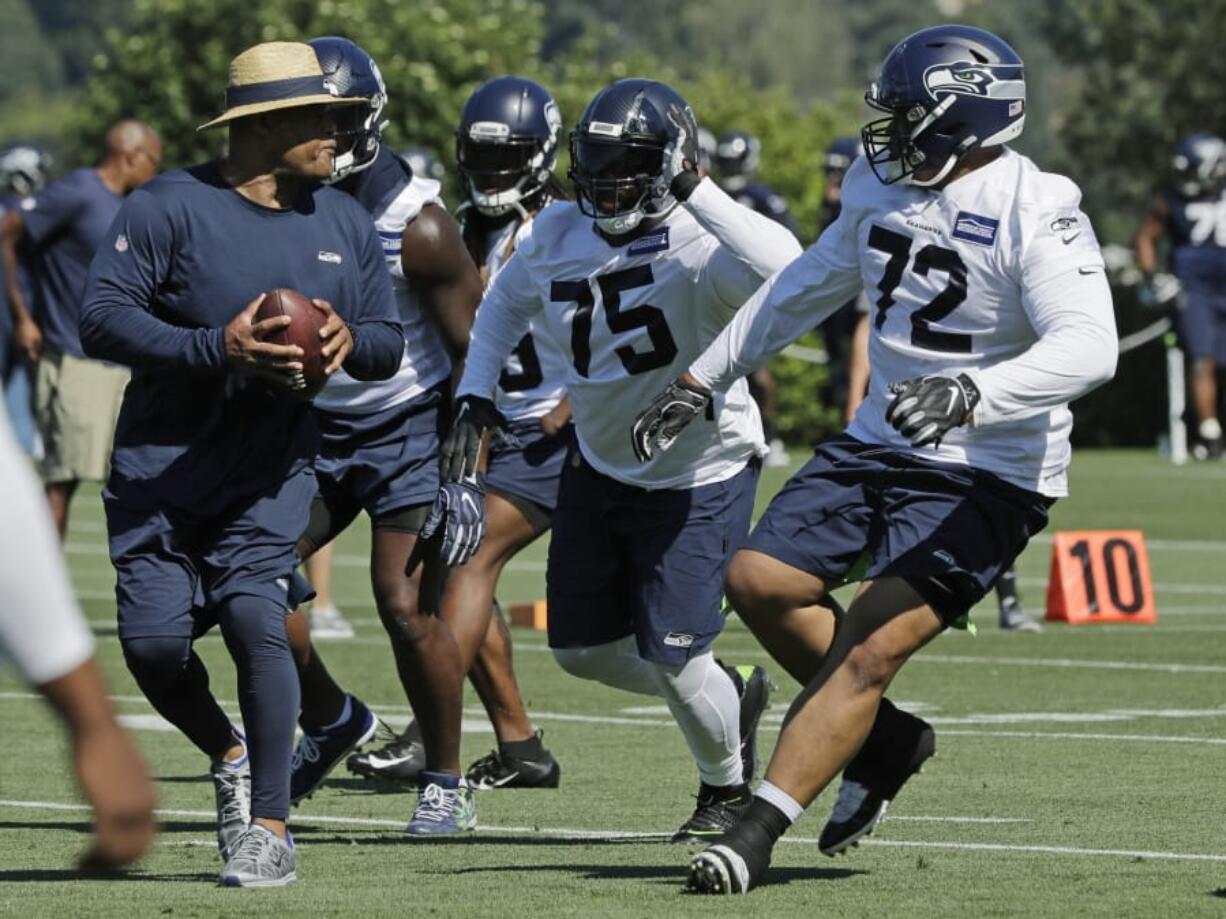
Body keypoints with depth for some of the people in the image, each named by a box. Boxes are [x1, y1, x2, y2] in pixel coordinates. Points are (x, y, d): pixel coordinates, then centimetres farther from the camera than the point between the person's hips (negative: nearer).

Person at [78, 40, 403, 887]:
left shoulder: (345, 224, 7)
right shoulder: (171, 208, -10)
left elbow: (389, 343, 12)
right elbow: (103, 318, -16)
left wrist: (350, 340, -13)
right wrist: (215, 350, -27)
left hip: (270, 470, 2)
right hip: (160, 467, -1)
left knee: (256, 619, -17)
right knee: (154, 640, -8)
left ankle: (270, 830, -9)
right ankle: (227, 755, 24)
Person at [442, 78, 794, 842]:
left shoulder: (698, 246, -27)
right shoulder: (558, 235, -6)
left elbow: (781, 271, -51)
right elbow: (507, 304, 16)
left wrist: (693, 190, -45)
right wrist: (476, 396, 4)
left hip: (700, 478, -7)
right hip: (600, 467, 7)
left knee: (672, 655, -6)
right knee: (584, 648, 11)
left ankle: (728, 791, 24)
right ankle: (730, 695, 37)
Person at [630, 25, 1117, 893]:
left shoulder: (1035, 213, -20)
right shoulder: (883, 186, 5)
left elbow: (1088, 348, -32)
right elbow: (807, 286, 21)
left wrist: (971, 393, -46)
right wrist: (701, 381, 22)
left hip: (986, 477, -8)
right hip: (879, 446, 8)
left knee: (873, 648, -16)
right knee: (760, 582, 1)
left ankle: (757, 831, -14)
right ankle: (885, 741, 20)